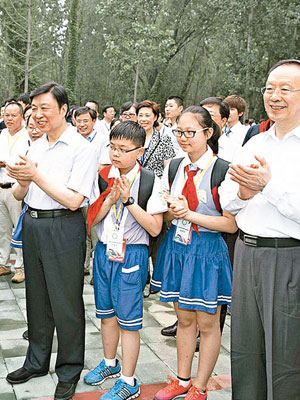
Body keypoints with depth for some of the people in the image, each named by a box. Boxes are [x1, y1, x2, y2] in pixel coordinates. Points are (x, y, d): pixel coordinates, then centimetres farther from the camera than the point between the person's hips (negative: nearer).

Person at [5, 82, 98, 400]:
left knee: (65, 302, 3)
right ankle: (37, 362, 35)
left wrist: (36, 175, -18)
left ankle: (68, 373, 21)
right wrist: (22, 181, -8)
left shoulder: (81, 149, -11)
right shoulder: (35, 147, 11)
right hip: (31, 225, 7)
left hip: (63, 228, -7)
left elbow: (73, 200, -19)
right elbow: (19, 195, 14)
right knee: (37, 298, 18)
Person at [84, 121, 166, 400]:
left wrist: (129, 200, -20)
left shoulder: (150, 182, -11)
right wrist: (111, 198, -15)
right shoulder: (103, 177, 2)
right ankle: (110, 363, 40)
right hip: (104, 251, 5)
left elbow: (155, 228, -14)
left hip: (131, 255, -5)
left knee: (128, 320, 2)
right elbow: (92, 218, 0)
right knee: (106, 313, 19)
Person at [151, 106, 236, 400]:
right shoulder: (174, 168, 4)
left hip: (207, 251, -5)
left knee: (207, 323, 8)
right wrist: (173, 210, -11)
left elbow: (232, 224, -16)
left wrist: (189, 214, -19)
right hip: (176, 247, 5)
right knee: (184, 320, 17)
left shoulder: (222, 171, -14)